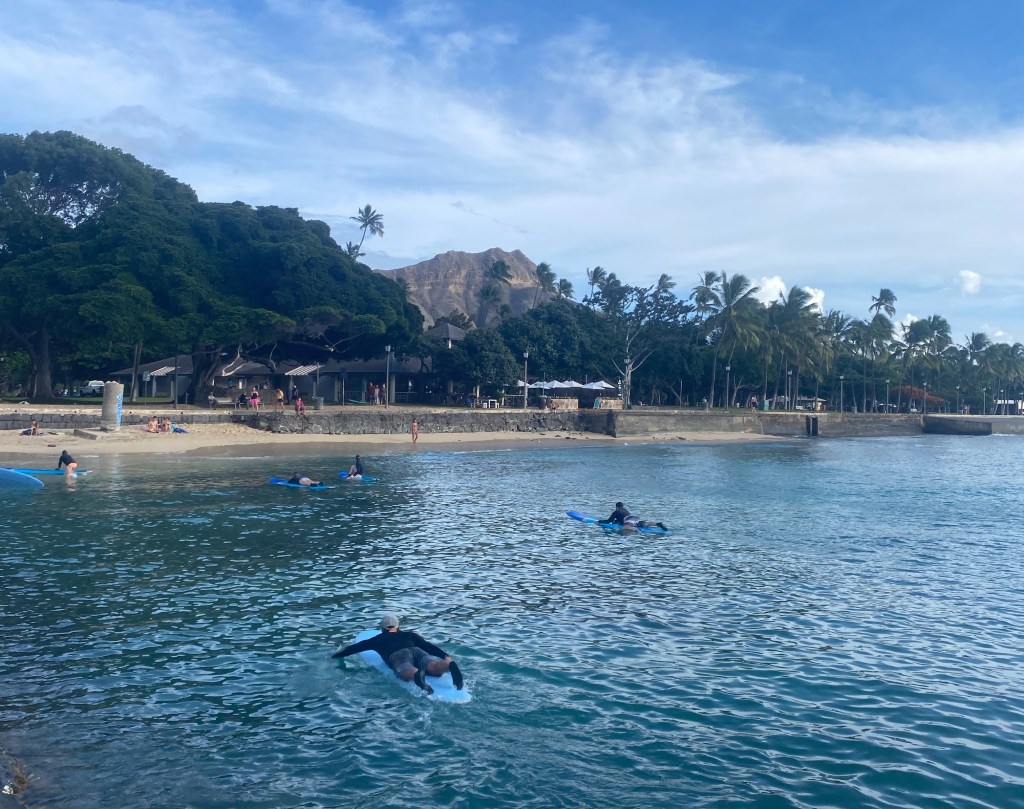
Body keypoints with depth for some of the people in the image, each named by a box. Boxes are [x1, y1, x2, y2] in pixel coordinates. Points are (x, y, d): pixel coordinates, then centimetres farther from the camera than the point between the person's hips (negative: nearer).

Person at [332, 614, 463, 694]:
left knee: (407, 671, -35)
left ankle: (417, 675, -72)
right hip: (416, 651, 2)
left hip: (397, 656, -2)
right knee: (435, 667, -27)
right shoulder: (409, 635, 38)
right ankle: (450, 665, -62)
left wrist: (336, 655, 60)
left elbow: (355, 647, 45)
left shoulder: (378, 639, 37)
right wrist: (446, 656, 18)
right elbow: (428, 646, 24)